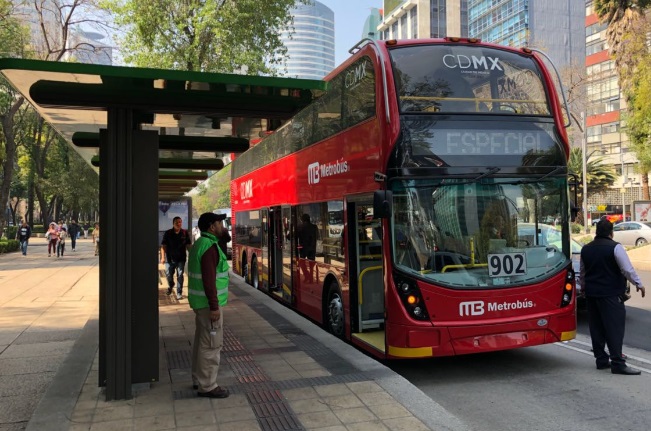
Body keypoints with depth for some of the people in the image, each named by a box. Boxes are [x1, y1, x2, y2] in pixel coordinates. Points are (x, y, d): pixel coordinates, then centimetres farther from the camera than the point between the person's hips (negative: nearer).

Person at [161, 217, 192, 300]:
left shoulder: (185, 233, -1)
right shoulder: (167, 233, -3)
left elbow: (188, 245, 4)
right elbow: (163, 246, -3)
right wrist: (163, 257, -11)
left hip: (181, 259, 0)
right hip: (169, 258, 0)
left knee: (180, 276, -1)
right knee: (168, 275, 11)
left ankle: (179, 293, 6)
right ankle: (170, 285, 43)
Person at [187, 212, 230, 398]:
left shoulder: (200, 244, 12)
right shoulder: (209, 247, -20)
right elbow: (209, 280, -25)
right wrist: (214, 306, -23)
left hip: (201, 301, 10)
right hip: (209, 302, -10)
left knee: (201, 341, 16)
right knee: (212, 344, -4)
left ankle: (199, 379, 26)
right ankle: (207, 386, 3)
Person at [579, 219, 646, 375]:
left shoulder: (586, 249, 10)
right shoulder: (615, 247, -11)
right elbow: (627, 269, -13)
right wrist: (638, 283, 1)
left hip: (591, 294, 6)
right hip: (611, 294, -6)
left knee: (596, 327, 10)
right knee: (615, 328, -5)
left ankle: (601, 359, 16)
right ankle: (618, 363, -6)